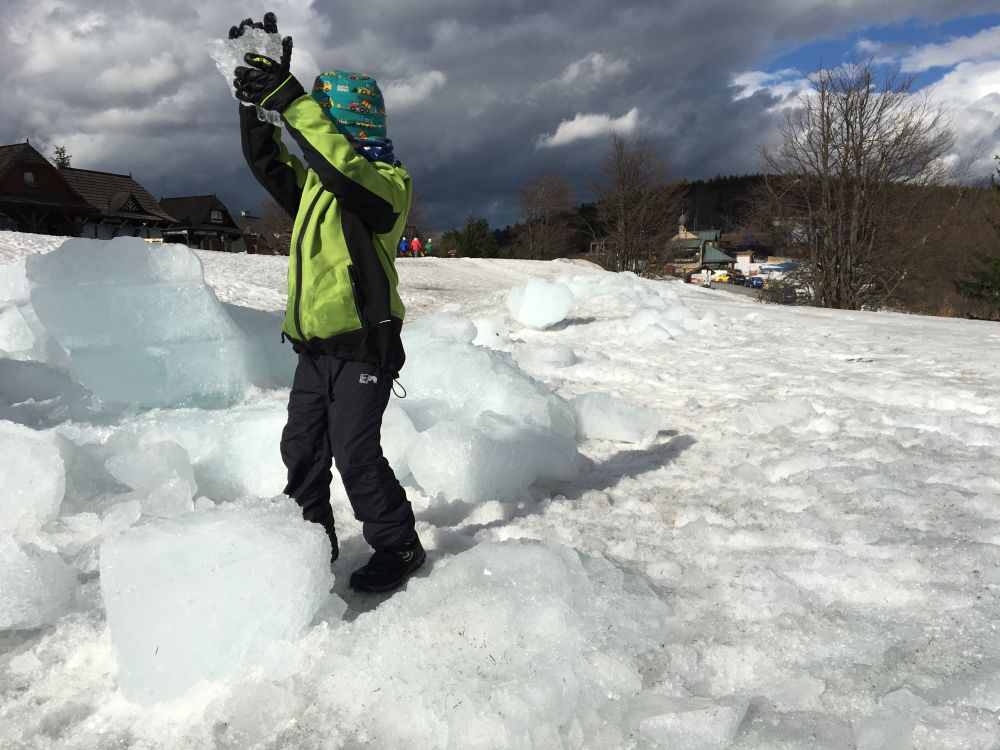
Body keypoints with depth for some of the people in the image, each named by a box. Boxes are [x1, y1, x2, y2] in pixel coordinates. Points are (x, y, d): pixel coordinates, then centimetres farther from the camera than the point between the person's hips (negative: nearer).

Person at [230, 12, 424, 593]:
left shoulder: (389, 181, -10)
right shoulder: (316, 180, 16)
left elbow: (344, 170, -30)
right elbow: (266, 158, 11)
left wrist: (288, 98, -31)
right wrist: (257, 94, -1)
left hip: (363, 346, -8)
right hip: (316, 345, 9)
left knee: (355, 455, -7)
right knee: (301, 448, 13)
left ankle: (399, 546, 11)